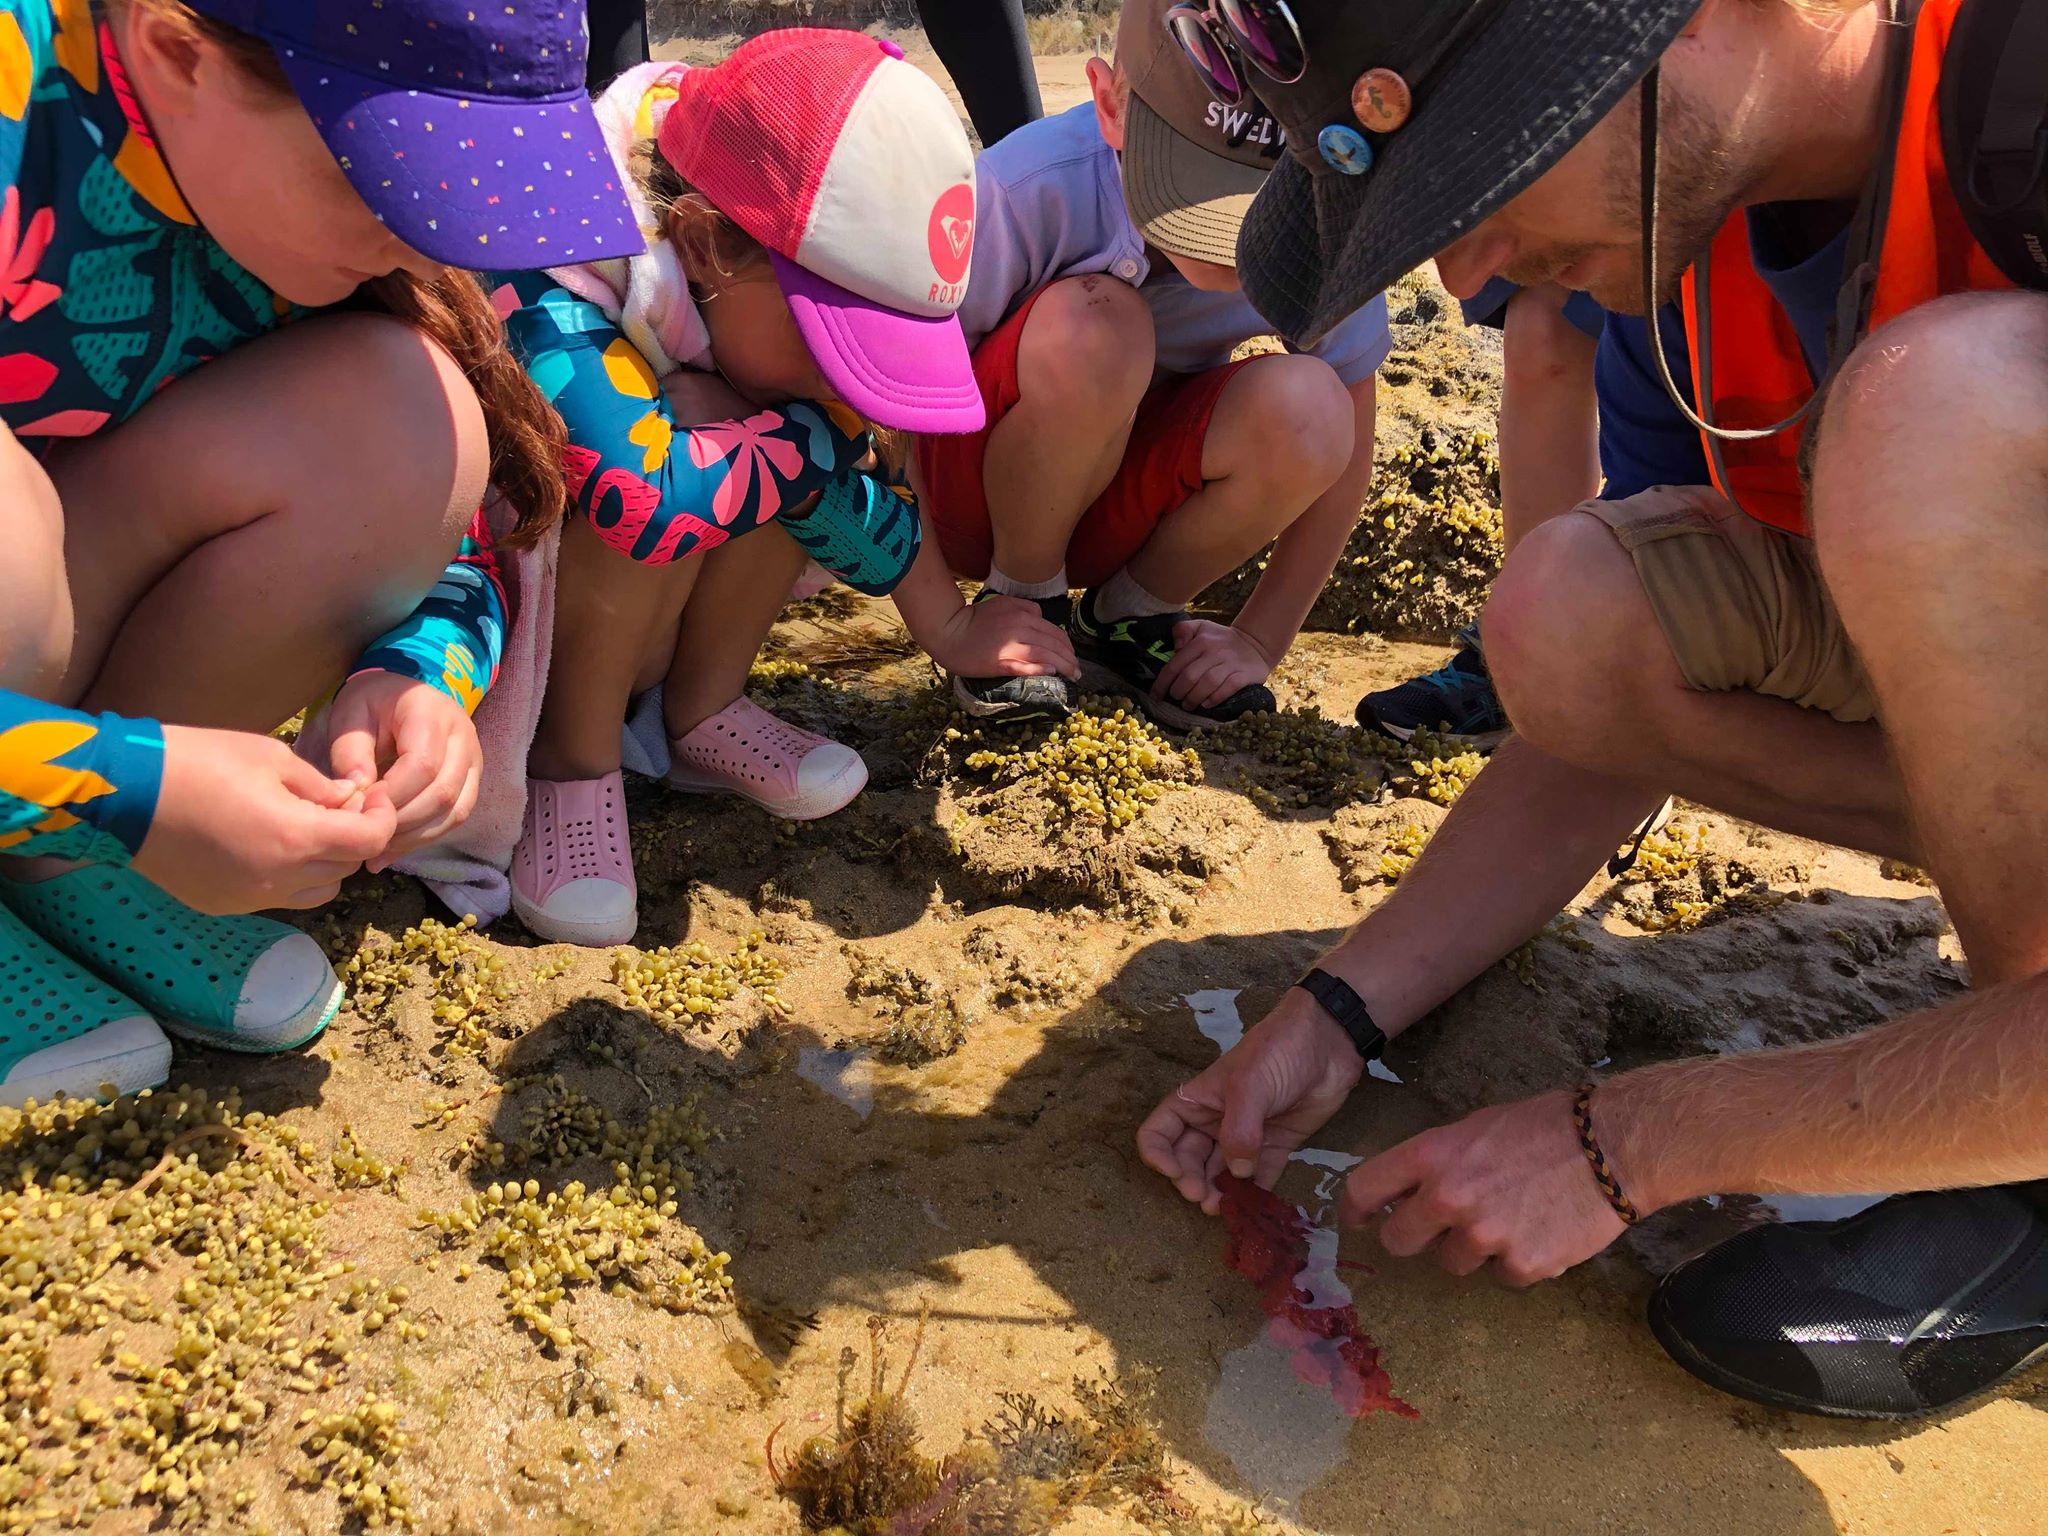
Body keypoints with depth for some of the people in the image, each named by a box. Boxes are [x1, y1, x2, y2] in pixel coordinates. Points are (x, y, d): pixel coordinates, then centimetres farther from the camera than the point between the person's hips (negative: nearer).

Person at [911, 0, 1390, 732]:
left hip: (1127, 502, 3)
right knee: (1092, 327, -35)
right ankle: (1023, 601, -7)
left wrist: (1260, 641, -7)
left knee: (1306, 406, -28)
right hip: (982, 496, -3)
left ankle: (1125, 621, -1)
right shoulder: (1025, 192, -31)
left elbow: (1341, 446, -6)